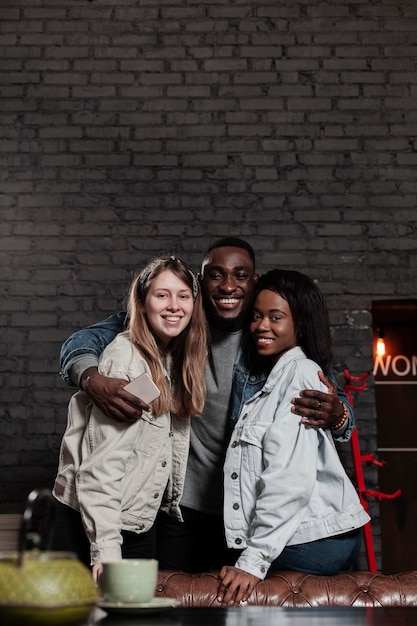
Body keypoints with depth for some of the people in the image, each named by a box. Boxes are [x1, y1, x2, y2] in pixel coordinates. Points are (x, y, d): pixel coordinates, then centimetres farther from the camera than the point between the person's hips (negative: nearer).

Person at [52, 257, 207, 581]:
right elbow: (102, 462, -23)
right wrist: (105, 549, -26)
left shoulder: (177, 360, 7)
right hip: (97, 520, -8)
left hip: (143, 519, 8)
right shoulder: (124, 358, -19)